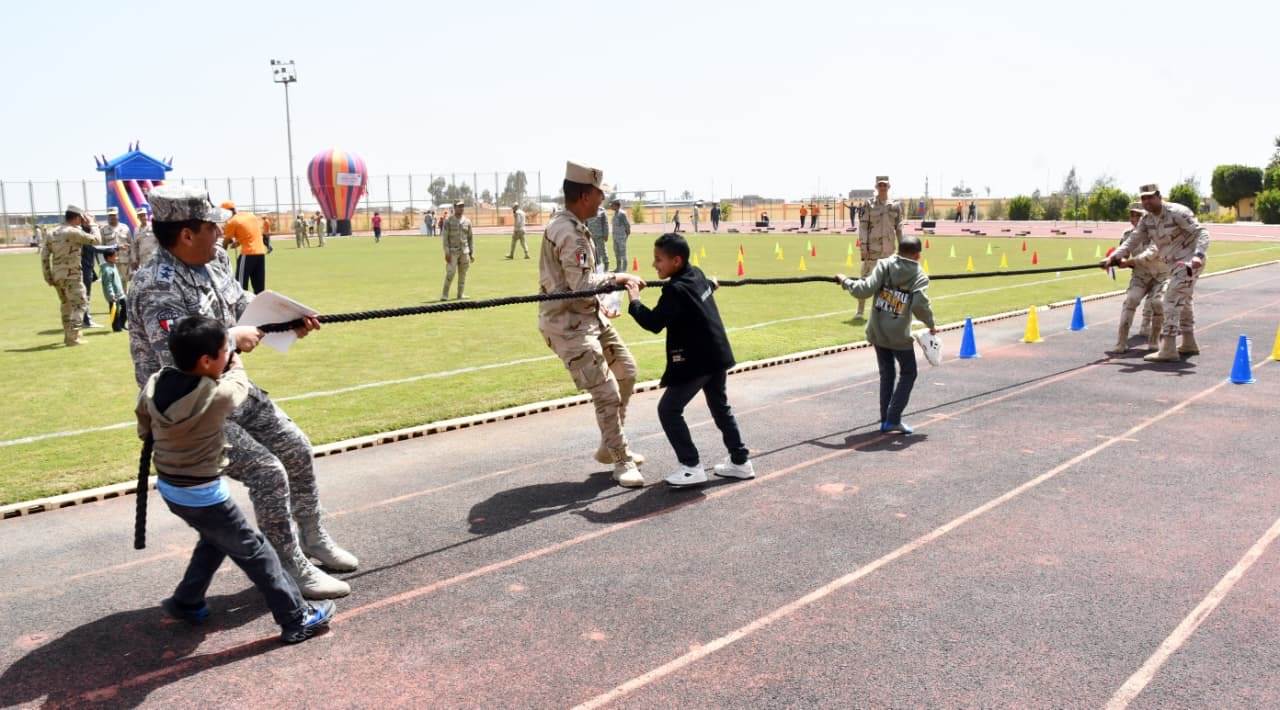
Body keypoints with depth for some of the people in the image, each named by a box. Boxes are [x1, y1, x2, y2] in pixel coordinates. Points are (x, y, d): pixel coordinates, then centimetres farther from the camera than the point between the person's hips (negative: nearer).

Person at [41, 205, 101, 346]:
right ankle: (73, 337, -12)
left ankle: (68, 334, 31)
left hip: (57, 275, 8)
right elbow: (96, 239, -9)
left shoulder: (52, 233, 10)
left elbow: (44, 256, 9)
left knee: (66, 304, 22)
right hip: (72, 276, -8)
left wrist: (48, 276, 13)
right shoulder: (74, 232, -13)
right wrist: (91, 224, 5)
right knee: (79, 304, -4)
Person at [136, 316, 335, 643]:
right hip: (203, 494, -7)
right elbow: (239, 384, -5)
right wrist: (236, 362, 15)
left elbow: (145, 430, 7)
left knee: (215, 540, 30)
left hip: (169, 488, 7)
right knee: (254, 551, 4)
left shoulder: (153, 385, -8)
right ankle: (297, 619, 12)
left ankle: (186, 602, 41)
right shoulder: (217, 396, -28)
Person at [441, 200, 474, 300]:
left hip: (464, 251, 4)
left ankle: (460, 295, 12)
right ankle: (444, 295, -5)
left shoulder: (467, 221, 8)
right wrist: (447, 253, -14)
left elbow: (470, 238, 11)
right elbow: (445, 238, -6)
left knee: (463, 273, 5)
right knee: (450, 273, -12)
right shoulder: (448, 221, -3)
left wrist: (472, 253, 6)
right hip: (452, 251, -4)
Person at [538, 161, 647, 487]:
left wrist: (600, 303, 15)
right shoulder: (570, 233, -21)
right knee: (606, 392, -9)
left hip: (590, 316, 11)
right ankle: (622, 462, 7)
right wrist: (618, 277, -17)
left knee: (626, 372, 18)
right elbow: (582, 285, -26)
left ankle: (609, 447, 30)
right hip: (568, 324, -11)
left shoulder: (571, 226, 11)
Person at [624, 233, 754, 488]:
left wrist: (634, 301, -11)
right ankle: (741, 461, 28)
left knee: (668, 410, -2)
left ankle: (692, 467, -2)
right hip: (718, 354, 10)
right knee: (720, 407, 22)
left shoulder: (675, 290, -20)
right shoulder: (698, 275, 7)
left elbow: (653, 323, -23)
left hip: (696, 360, -10)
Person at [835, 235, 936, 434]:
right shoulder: (919, 277, -6)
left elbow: (865, 290, -14)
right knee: (908, 374, 13)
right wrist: (931, 325, -3)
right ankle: (893, 420, 5)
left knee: (886, 374, 17)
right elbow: (920, 306, -19)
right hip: (899, 336, -3)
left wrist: (845, 281, 1)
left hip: (877, 332, 3)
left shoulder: (884, 265, -3)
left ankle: (886, 420, 19)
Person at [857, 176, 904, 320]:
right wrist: (863, 246, -10)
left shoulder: (895, 206, 8)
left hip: (889, 248, 3)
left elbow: (899, 228, 10)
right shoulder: (869, 205, 1)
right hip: (873, 247, -3)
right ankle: (860, 310, 2)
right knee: (866, 277, -4)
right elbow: (862, 226, -3)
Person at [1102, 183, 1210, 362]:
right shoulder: (1146, 219, 5)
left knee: (1171, 301, -15)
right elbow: (1133, 240, 3)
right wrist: (1113, 257, -10)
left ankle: (1168, 350, -17)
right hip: (1176, 265, 9)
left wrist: (1198, 255, -38)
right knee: (1182, 302, 20)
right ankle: (1189, 344, 35)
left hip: (1189, 262, -9)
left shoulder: (1176, 212, -18)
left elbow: (1202, 233, -22)